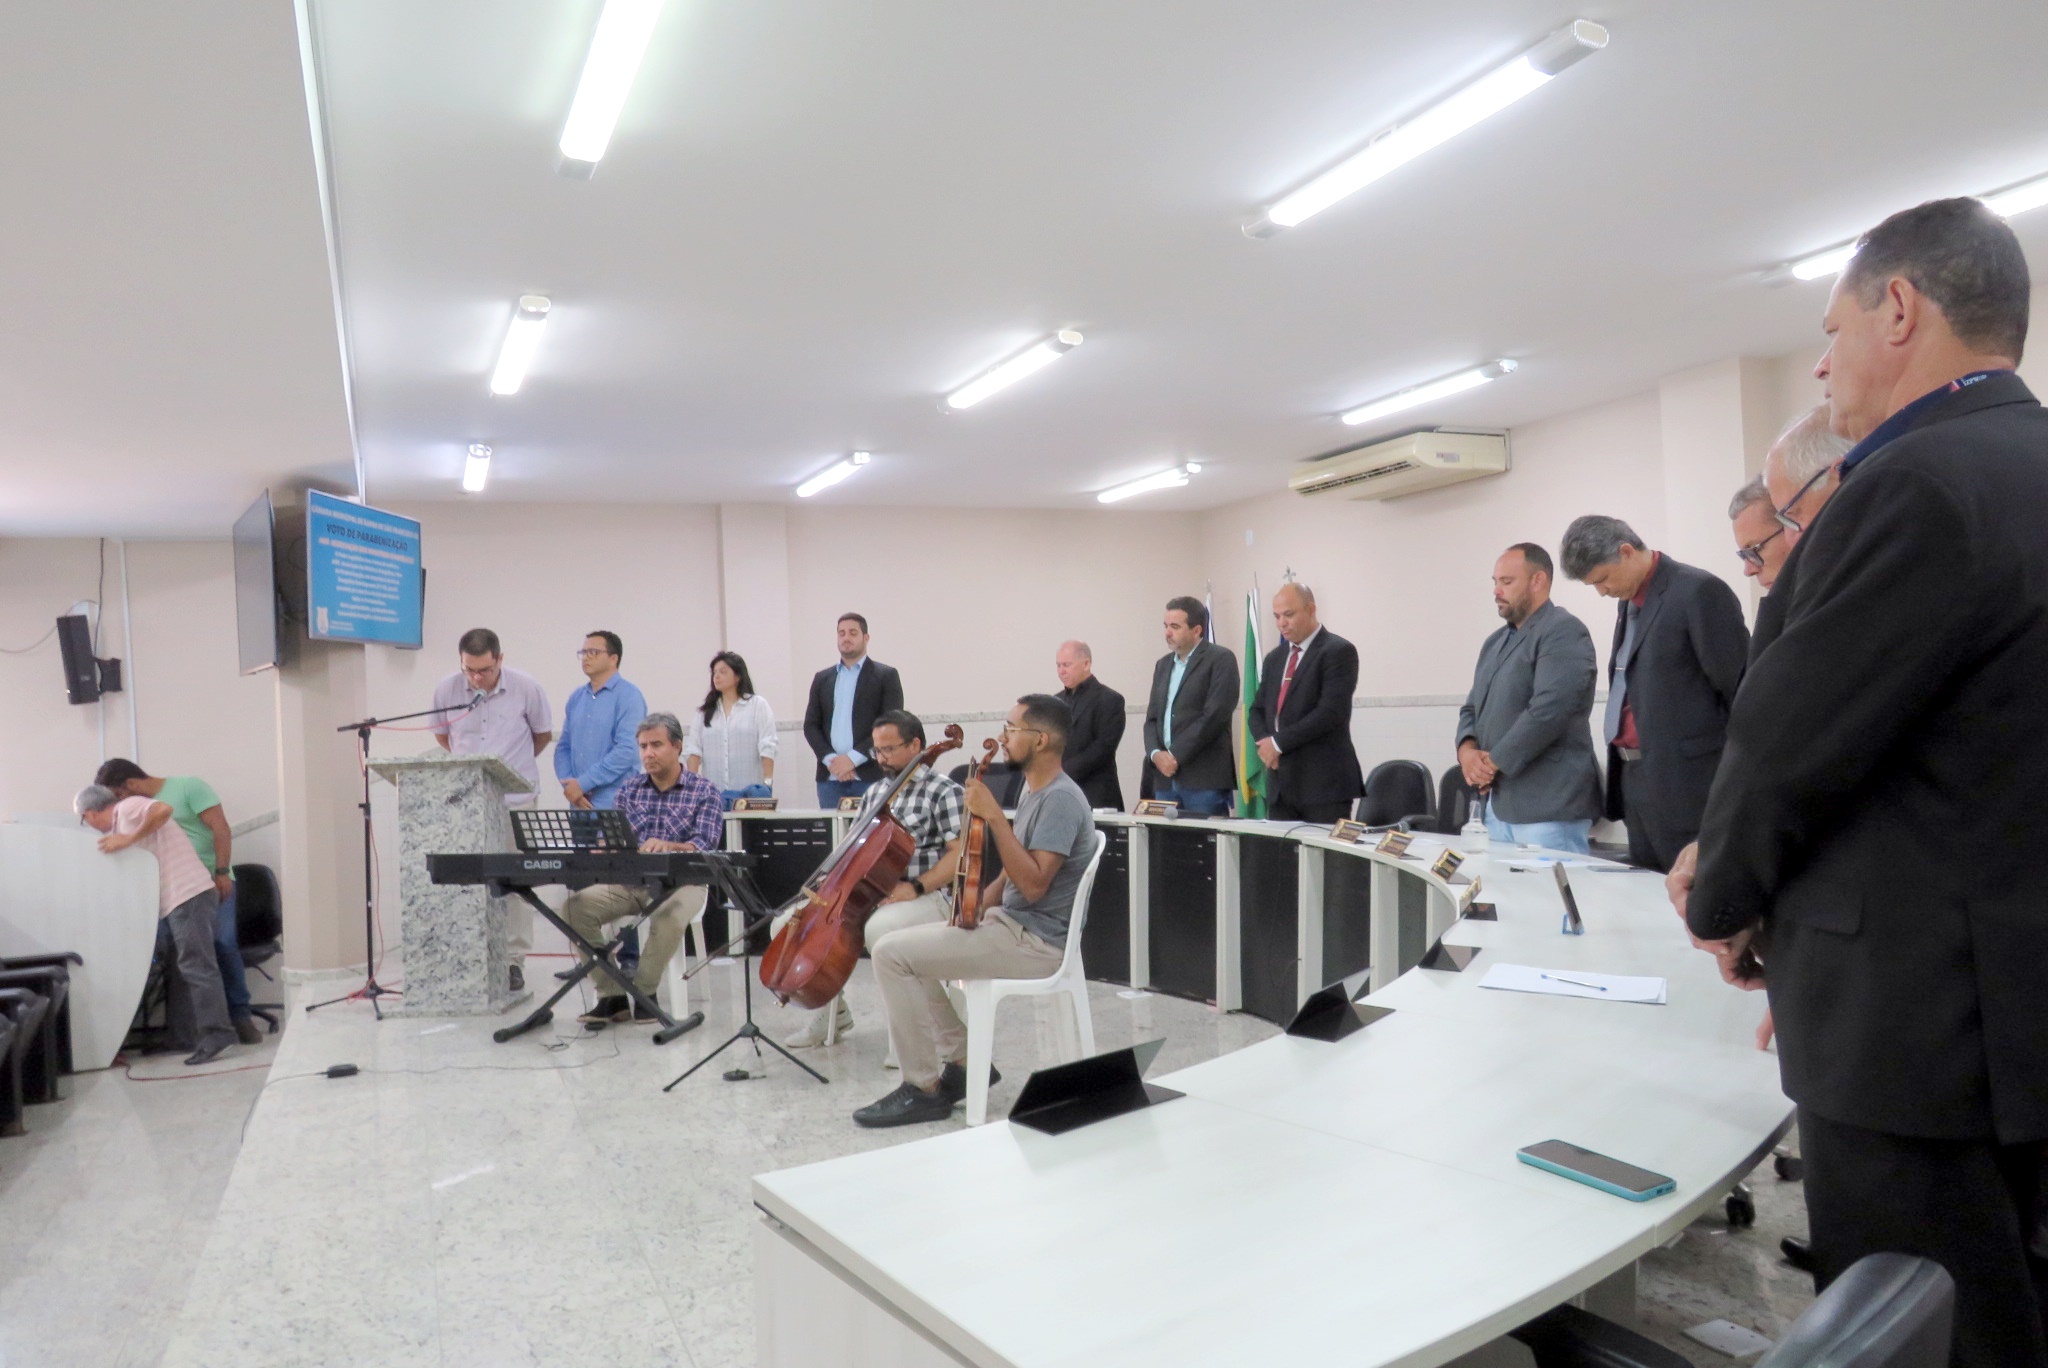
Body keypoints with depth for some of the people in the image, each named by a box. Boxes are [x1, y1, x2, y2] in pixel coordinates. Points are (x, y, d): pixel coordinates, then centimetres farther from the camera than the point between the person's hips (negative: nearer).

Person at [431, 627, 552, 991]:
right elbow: (442, 735, 17)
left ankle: (514, 961, 8)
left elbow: (543, 735, 9)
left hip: (515, 800, -1)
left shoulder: (526, 688, -6)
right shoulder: (446, 690, -1)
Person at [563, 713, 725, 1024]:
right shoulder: (629, 789, 15)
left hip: (680, 882, -4)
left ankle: (644, 993, -13)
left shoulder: (704, 791, 2)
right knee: (575, 905, -21)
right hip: (629, 881, 4)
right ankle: (611, 996, -12)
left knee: (669, 916, -38)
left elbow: (705, 845, -11)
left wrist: (667, 846, -31)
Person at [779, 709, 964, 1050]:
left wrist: (915, 887, -23)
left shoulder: (944, 792, -5)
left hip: (926, 897, -8)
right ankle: (832, 1011, 15)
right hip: (868, 895, 8)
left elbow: (960, 855, -13)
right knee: (788, 924, -2)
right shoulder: (876, 793, 17)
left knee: (879, 928, -40)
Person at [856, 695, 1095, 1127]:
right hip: (1011, 923, 10)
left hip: (1036, 942, -10)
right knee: (903, 944, 15)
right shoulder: (1034, 791, 13)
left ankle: (924, 1087, -5)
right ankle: (963, 1060, 16)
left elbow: (1033, 885, -27)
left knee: (892, 953, -16)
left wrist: (994, 816, -26)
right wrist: (978, 907, 4)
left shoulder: (1061, 798, -18)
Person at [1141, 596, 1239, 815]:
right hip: (1165, 777, 6)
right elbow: (1152, 718, 16)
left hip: (1205, 778, -6)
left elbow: (1214, 715, -13)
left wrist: (1176, 756, -13)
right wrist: (1156, 754, -3)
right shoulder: (1163, 664, 19)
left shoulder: (1220, 659, -3)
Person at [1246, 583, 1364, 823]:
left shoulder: (1339, 651, -6)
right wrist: (1265, 742, -4)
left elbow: (1331, 712, -16)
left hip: (1324, 782, -6)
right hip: (1280, 782, 6)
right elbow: (1257, 710, 18)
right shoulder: (1274, 658, 17)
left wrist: (1279, 742, -14)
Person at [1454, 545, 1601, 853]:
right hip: (1498, 803, 8)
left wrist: (1493, 762, -14)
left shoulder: (1563, 633, -8)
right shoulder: (1495, 642, 19)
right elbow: (1472, 707, 18)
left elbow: (1548, 710, -20)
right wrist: (1467, 749, -4)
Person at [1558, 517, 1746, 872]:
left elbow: (1740, 689, -11)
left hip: (1685, 784, -8)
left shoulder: (1700, 592, -11)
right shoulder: (1629, 599, 15)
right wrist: (1624, 768, 10)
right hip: (1637, 778, 8)